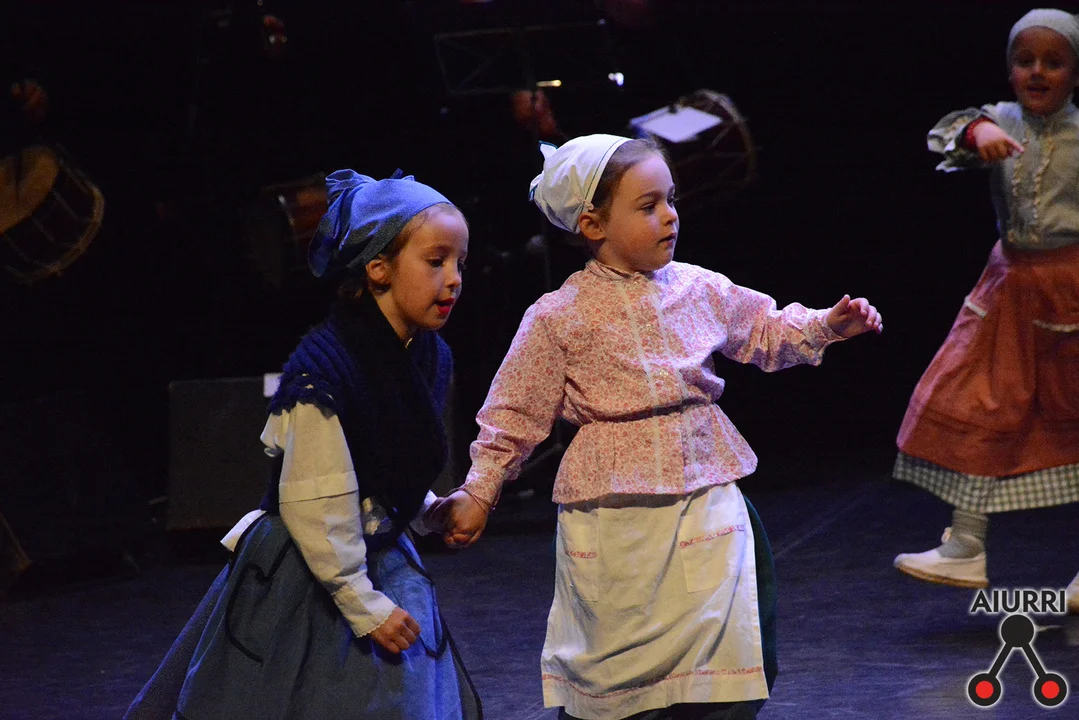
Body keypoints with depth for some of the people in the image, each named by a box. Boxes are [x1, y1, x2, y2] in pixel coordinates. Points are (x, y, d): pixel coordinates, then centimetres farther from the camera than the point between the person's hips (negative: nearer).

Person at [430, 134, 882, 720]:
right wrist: (477, 494, 0)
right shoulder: (559, 318, -6)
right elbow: (517, 415, 0)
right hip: (614, 521, -3)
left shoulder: (699, 290, 4)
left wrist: (827, 325, 7)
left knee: (725, 669, 3)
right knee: (615, 669, 3)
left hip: (704, 494, 4)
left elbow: (766, 332, 21)